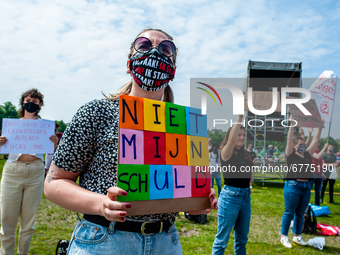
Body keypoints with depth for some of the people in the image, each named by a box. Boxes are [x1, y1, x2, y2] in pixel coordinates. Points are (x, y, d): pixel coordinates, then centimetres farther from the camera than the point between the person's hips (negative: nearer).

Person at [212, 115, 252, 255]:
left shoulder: (245, 154, 10)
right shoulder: (226, 152, -11)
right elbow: (232, 139, -33)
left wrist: (249, 186, 10)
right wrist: (240, 117, -35)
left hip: (246, 197, 7)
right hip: (230, 196, -7)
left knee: (242, 238, 18)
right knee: (222, 239, 1)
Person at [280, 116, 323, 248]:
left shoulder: (307, 154, 11)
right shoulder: (291, 154, -3)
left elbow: (315, 140, 14)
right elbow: (289, 139, -13)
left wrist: (320, 127, 12)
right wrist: (292, 124, -18)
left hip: (307, 186, 6)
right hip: (293, 185, -6)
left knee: (300, 213, 14)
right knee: (289, 213, 3)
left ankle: (297, 236, 27)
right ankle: (284, 236, 14)